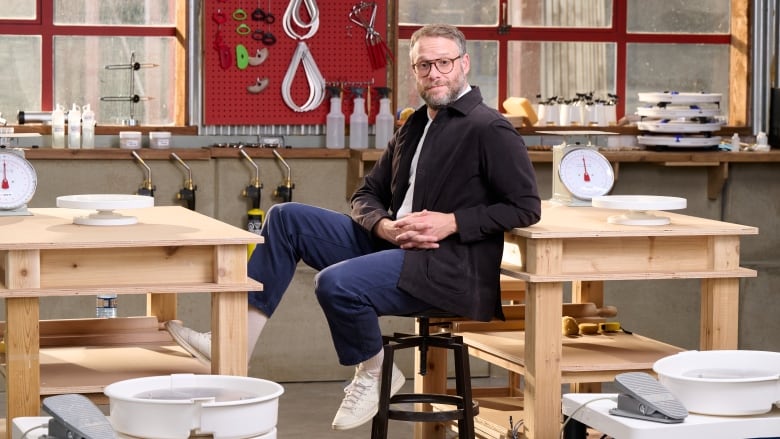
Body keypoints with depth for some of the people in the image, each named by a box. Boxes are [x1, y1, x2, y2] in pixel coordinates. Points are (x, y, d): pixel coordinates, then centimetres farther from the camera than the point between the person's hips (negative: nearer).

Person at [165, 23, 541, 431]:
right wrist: (385, 227, -4)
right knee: (286, 218, 0)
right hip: (390, 242, 9)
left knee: (336, 283, -31)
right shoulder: (413, 126, 17)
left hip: (448, 265, -9)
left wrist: (451, 222, -17)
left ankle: (373, 373, -1)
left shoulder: (489, 129, -7)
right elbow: (367, 194, 19)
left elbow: (526, 206, -11)